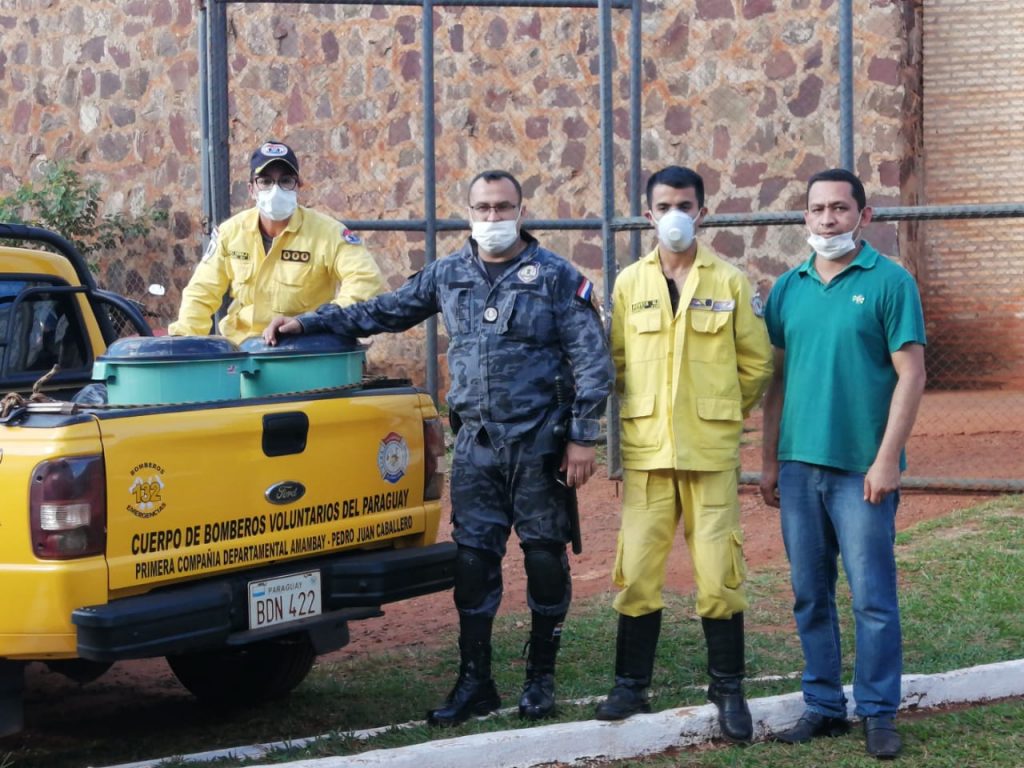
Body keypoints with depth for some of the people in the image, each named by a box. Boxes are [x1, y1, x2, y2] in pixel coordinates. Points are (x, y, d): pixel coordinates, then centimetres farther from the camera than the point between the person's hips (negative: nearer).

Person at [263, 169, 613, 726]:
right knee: (472, 559, 3)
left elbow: (590, 360, -5)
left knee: (544, 557, 3)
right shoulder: (447, 275, 9)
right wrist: (307, 323, 9)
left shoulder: (557, 277, -3)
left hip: (540, 443, -3)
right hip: (475, 443, 4)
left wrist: (582, 436, -10)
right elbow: (382, 312, 16)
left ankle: (541, 677, 17)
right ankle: (475, 681, 12)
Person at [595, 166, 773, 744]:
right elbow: (615, 359, 12)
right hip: (646, 450, 2)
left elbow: (756, 363, 7)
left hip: (712, 451, -2)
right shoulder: (630, 283, 7)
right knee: (637, 571, 3)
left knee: (718, 574, -2)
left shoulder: (730, 282, 2)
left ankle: (729, 690, 10)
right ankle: (632, 686, 15)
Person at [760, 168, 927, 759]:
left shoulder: (890, 282, -4)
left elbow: (911, 375, -8)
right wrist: (770, 461, 11)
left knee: (873, 596, -1)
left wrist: (887, 460, -14)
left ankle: (880, 713, 9)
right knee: (811, 595, 10)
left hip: (862, 467, -5)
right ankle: (824, 705, 20)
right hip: (799, 465, 5)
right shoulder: (788, 288, 10)